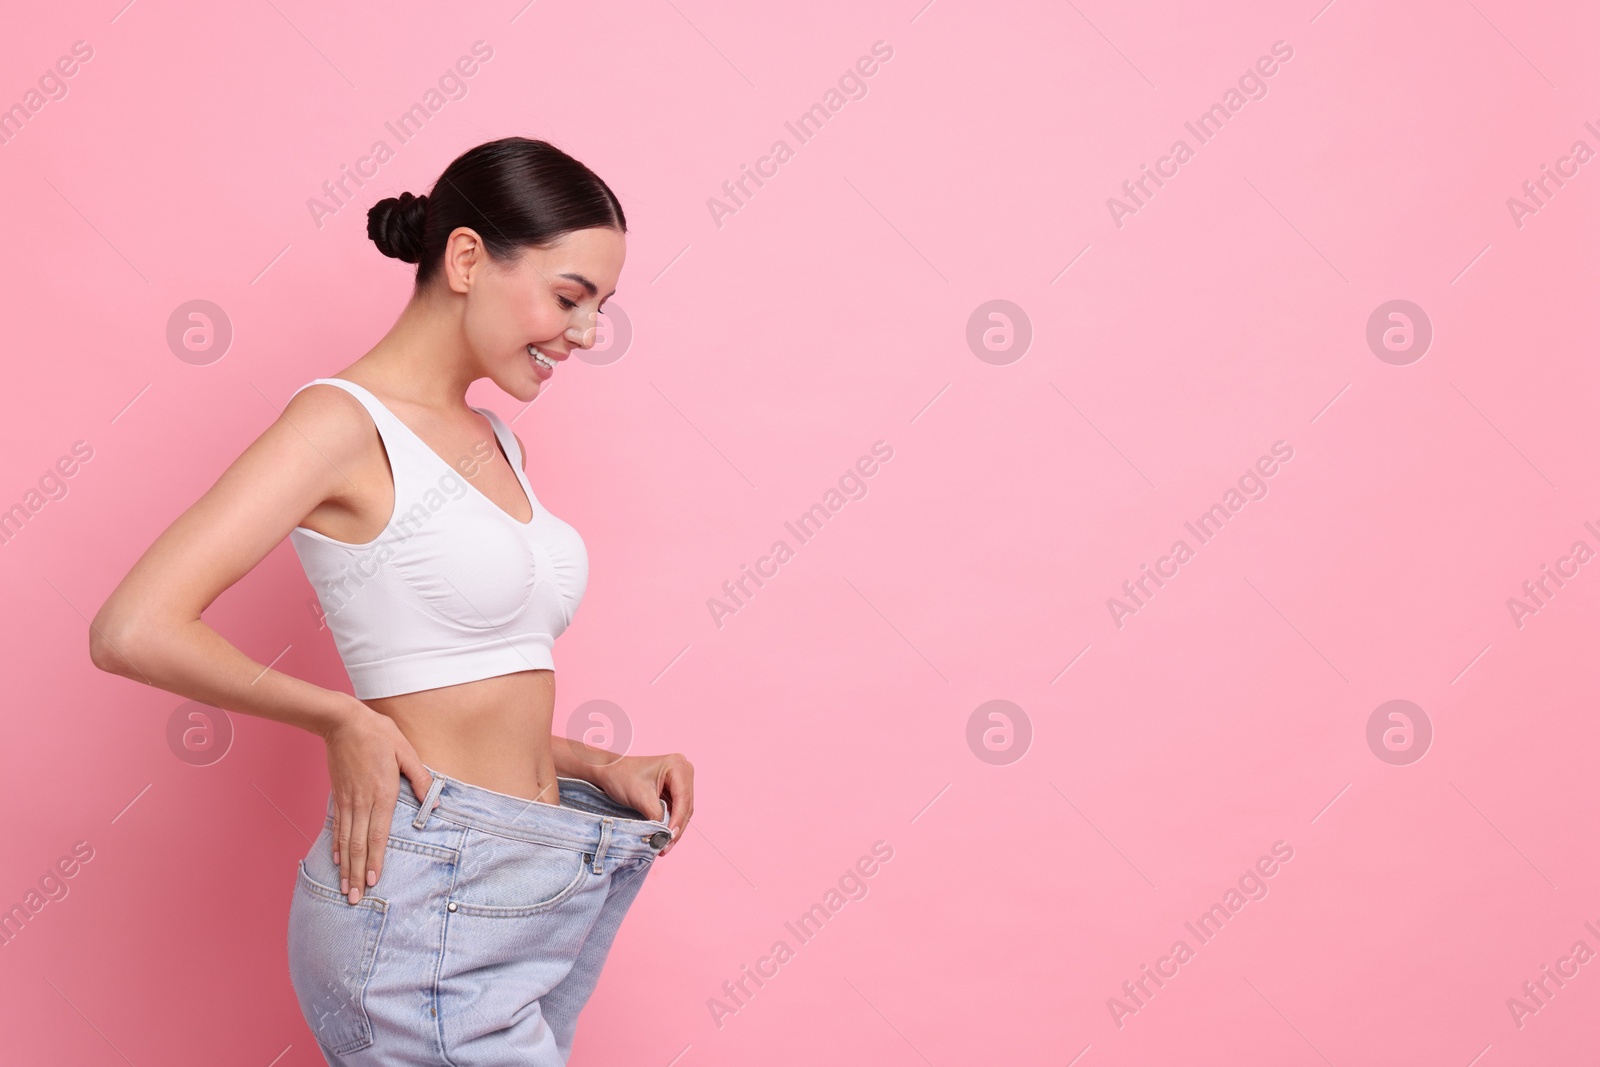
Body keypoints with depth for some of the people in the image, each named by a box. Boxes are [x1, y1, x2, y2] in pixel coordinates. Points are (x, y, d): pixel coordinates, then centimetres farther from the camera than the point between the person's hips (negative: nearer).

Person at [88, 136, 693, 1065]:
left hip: (535, 903, 8)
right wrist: (347, 723, -12)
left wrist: (600, 769, 4)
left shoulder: (496, 444, 14)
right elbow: (134, 631, -20)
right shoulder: (345, 422, -11)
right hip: (432, 898, -8)